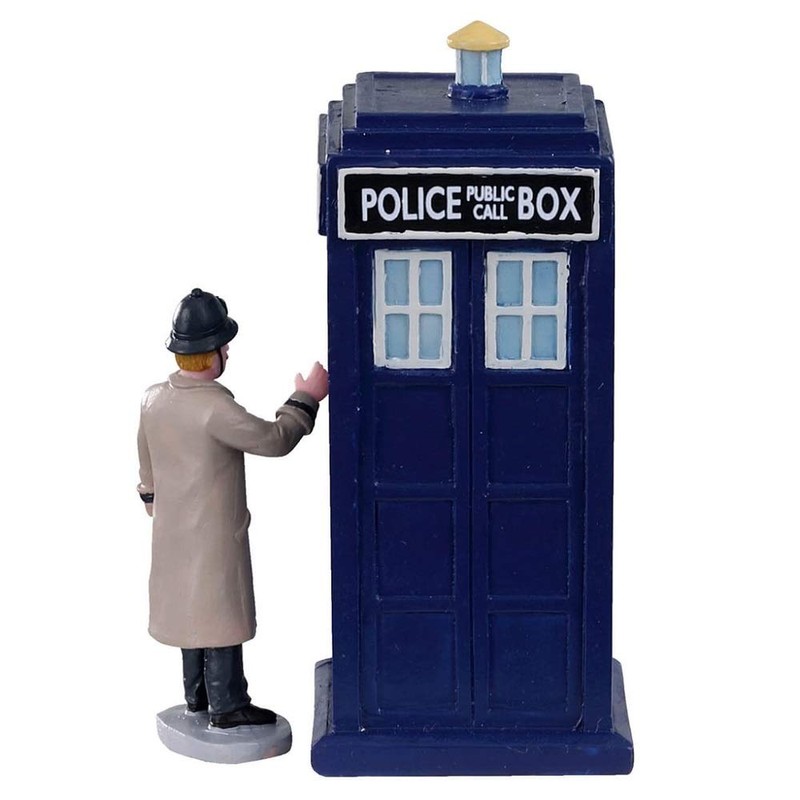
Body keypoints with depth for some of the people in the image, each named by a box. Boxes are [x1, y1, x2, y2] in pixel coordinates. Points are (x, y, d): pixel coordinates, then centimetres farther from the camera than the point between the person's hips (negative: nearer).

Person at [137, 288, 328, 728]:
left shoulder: (154, 399, -1)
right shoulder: (214, 408, -26)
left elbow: (147, 465, 13)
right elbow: (273, 439, -20)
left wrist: (153, 500, 28)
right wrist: (306, 400, -7)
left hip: (173, 527, 8)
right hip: (214, 530, -8)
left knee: (191, 605, 19)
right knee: (221, 610, 3)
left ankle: (198, 692, 30)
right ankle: (227, 704, 10)